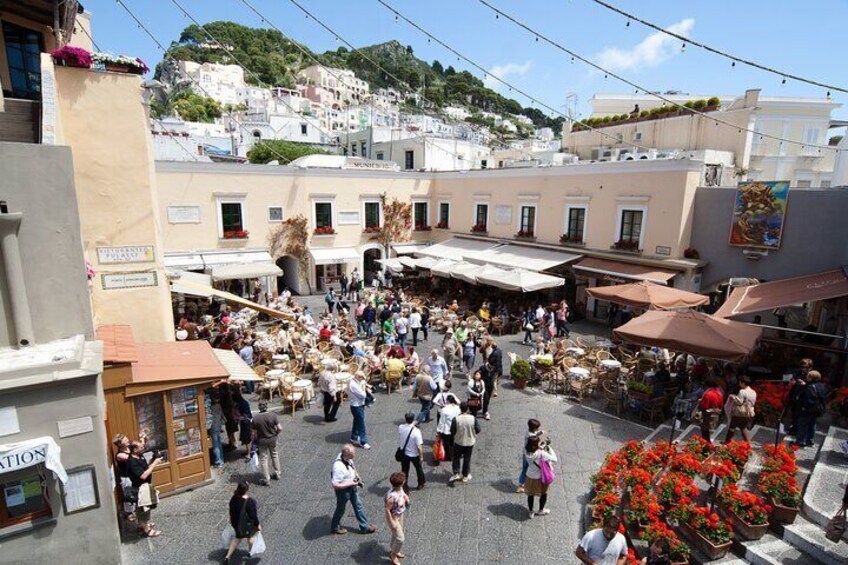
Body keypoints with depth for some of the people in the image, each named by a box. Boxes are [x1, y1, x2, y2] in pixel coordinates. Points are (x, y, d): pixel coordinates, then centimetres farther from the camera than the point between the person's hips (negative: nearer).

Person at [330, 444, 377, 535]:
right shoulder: (338, 466, -38)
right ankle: (335, 527, 46)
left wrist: (357, 475, -2)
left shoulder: (348, 458, -13)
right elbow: (335, 485, -35)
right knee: (340, 509, 18)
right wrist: (351, 483, -29)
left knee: (358, 505, 20)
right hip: (343, 490, -8)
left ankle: (364, 527, 37)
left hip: (352, 487, 8)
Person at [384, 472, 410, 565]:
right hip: (393, 517, -8)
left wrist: (406, 497, -9)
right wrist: (392, 522, -20)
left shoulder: (400, 489, -15)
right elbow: (387, 510, -27)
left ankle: (394, 551, 50)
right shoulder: (391, 496, -39)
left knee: (396, 535, 27)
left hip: (400, 515, 8)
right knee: (400, 538, 3)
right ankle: (393, 556, 28)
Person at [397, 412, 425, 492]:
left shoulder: (400, 428, -17)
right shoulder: (416, 431, -30)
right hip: (414, 455, -2)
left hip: (403, 453, 2)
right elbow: (419, 446, -25)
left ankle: (404, 487, 31)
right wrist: (421, 456, -12)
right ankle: (421, 483, 45)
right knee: (418, 468, 25)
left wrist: (412, 425, 9)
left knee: (404, 470, 21)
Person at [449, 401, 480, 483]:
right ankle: (465, 476, 29)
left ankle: (456, 474, 14)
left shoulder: (456, 419, -20)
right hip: (470, 442, 1)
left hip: (458, 442, -1)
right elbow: (478, 430, -7)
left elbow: (452, 432, -11)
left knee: (456, 458, 20)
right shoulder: (473, 418, -17)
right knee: (467, 459, 18)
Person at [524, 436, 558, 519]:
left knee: (530, 494, 24)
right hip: (541, 477, -4)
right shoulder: (542, 454, -34)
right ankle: (541, 511, 45)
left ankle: (531, 512, 41)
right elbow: (554, 459, -23)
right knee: (544, 493, 25)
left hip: (530, 476, 4)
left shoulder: (527, 453, -18)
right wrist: (549, 448, -12)